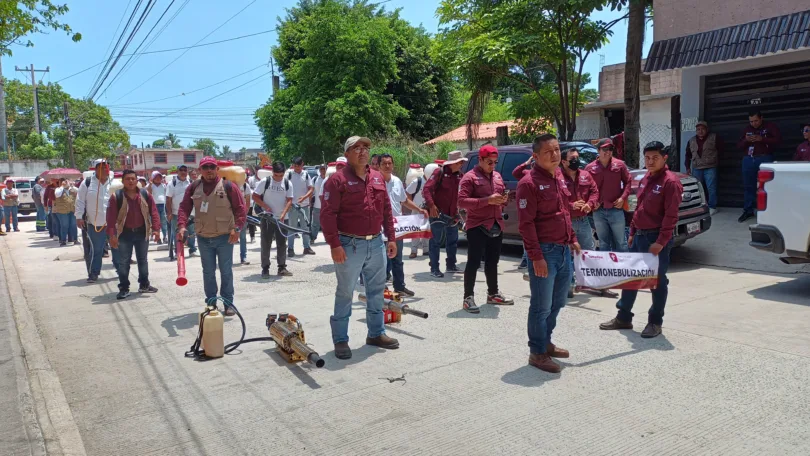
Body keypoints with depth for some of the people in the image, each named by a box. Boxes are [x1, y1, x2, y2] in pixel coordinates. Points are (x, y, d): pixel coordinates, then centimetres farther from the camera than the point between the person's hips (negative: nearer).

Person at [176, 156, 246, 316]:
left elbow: (240, 208, -5)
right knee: (208, 272, 10)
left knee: (226, 272, 3)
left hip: (225, 237, -3)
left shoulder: (228, 186, -5)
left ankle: (228, 303, 11)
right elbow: (184, 208, 4)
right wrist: (182, 226, -12)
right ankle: (211, 302, 20)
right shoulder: (193, 187, 4)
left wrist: (236, 228, -15)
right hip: (203, 238, 3)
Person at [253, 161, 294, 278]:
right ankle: (265, 268, 8)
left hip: (282, 219, 2)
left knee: (282, 243, 7)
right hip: (267, 218, -2)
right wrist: (265, 206, -15)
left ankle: (282, 267, 15)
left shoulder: (288, 184, 2)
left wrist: (283, 214, -15)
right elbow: (255, 196, -2)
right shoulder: (265, 182, -4)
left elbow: (289, 200, -1)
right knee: (266, 243, 1)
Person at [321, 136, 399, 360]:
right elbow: (327, 215, -14)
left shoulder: (377, 178, 10)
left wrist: (391, 238, 10)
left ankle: (376, 333, 29)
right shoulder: (337, 180, -9)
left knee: (376, 291, 15)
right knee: (345, 293, 4)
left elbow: (386, 210, 15)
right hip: (350, 245, -6)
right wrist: (335, 244, -19)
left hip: (376, 243, 6)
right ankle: (340, 340, 14)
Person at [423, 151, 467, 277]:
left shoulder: (459, 175, 9)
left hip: (452, 214, 8)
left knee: (453, 241, 16)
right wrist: (431, 205, -27)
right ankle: (434, 269, 7)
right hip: (438, 213, -7)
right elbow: (427, 189, -18)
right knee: (435, 242, 0)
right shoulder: (440, 172, -12)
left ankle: (451, 265, 29)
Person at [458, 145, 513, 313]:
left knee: (492, 262, 16)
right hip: (477, 226, -7)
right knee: (473, 263, -4)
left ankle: (493, 294, 28)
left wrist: (504, 199, 0)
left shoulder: (497, 176, 14)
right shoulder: (469, 177, -8)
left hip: (496, 225, 7)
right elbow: (462, 201, -17)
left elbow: (502, 195, 26)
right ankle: (468, 298, 2)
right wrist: (487, 200, -23)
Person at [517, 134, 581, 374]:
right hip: (545, 252, -8)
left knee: (558, 302, 18)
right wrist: (536, 256, -20)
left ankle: (546, 342, 34)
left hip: (564, 250, 8)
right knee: (542, 306, 1)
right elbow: (526, 224, -17)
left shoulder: (560, 178, 12)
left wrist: (572, 239, 16)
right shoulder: (529, 183, -14)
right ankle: (537, 352, 14)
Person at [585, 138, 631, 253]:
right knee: (603, 244, 13)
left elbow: (628, 182, 5)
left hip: (616, 210, -1)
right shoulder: (590, 168, 1)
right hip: (598, 211, 1)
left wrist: (623, 198, -7)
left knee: (620, 242, 7)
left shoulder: (619, 165, 0)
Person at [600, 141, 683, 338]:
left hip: (657, 238, -8)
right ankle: (623, 318, 24)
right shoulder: (645, 179, 12)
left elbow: (671, 215, -18)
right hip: (639, 235, 9)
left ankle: (655, 322, 16)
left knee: (657, 281, 3)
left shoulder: (670, 181, -14)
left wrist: (661, 241, -21)